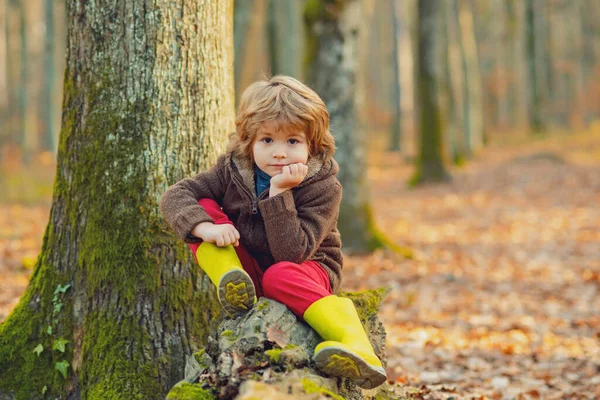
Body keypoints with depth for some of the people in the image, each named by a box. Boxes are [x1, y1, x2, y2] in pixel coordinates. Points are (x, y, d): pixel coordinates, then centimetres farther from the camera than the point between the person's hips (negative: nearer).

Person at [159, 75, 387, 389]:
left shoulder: (323, 187, -20)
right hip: (248, 272, 4)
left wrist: (279, 193, -34)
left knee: (281, 276, -42)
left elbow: (291, 253, -29)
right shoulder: (233, 170, -7)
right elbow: (175, 195, -12)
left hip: (308, 272, -4)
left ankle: (357, 350, -50)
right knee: (203, 208, -14)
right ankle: (231, 283, -29)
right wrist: (205, 227, -31)